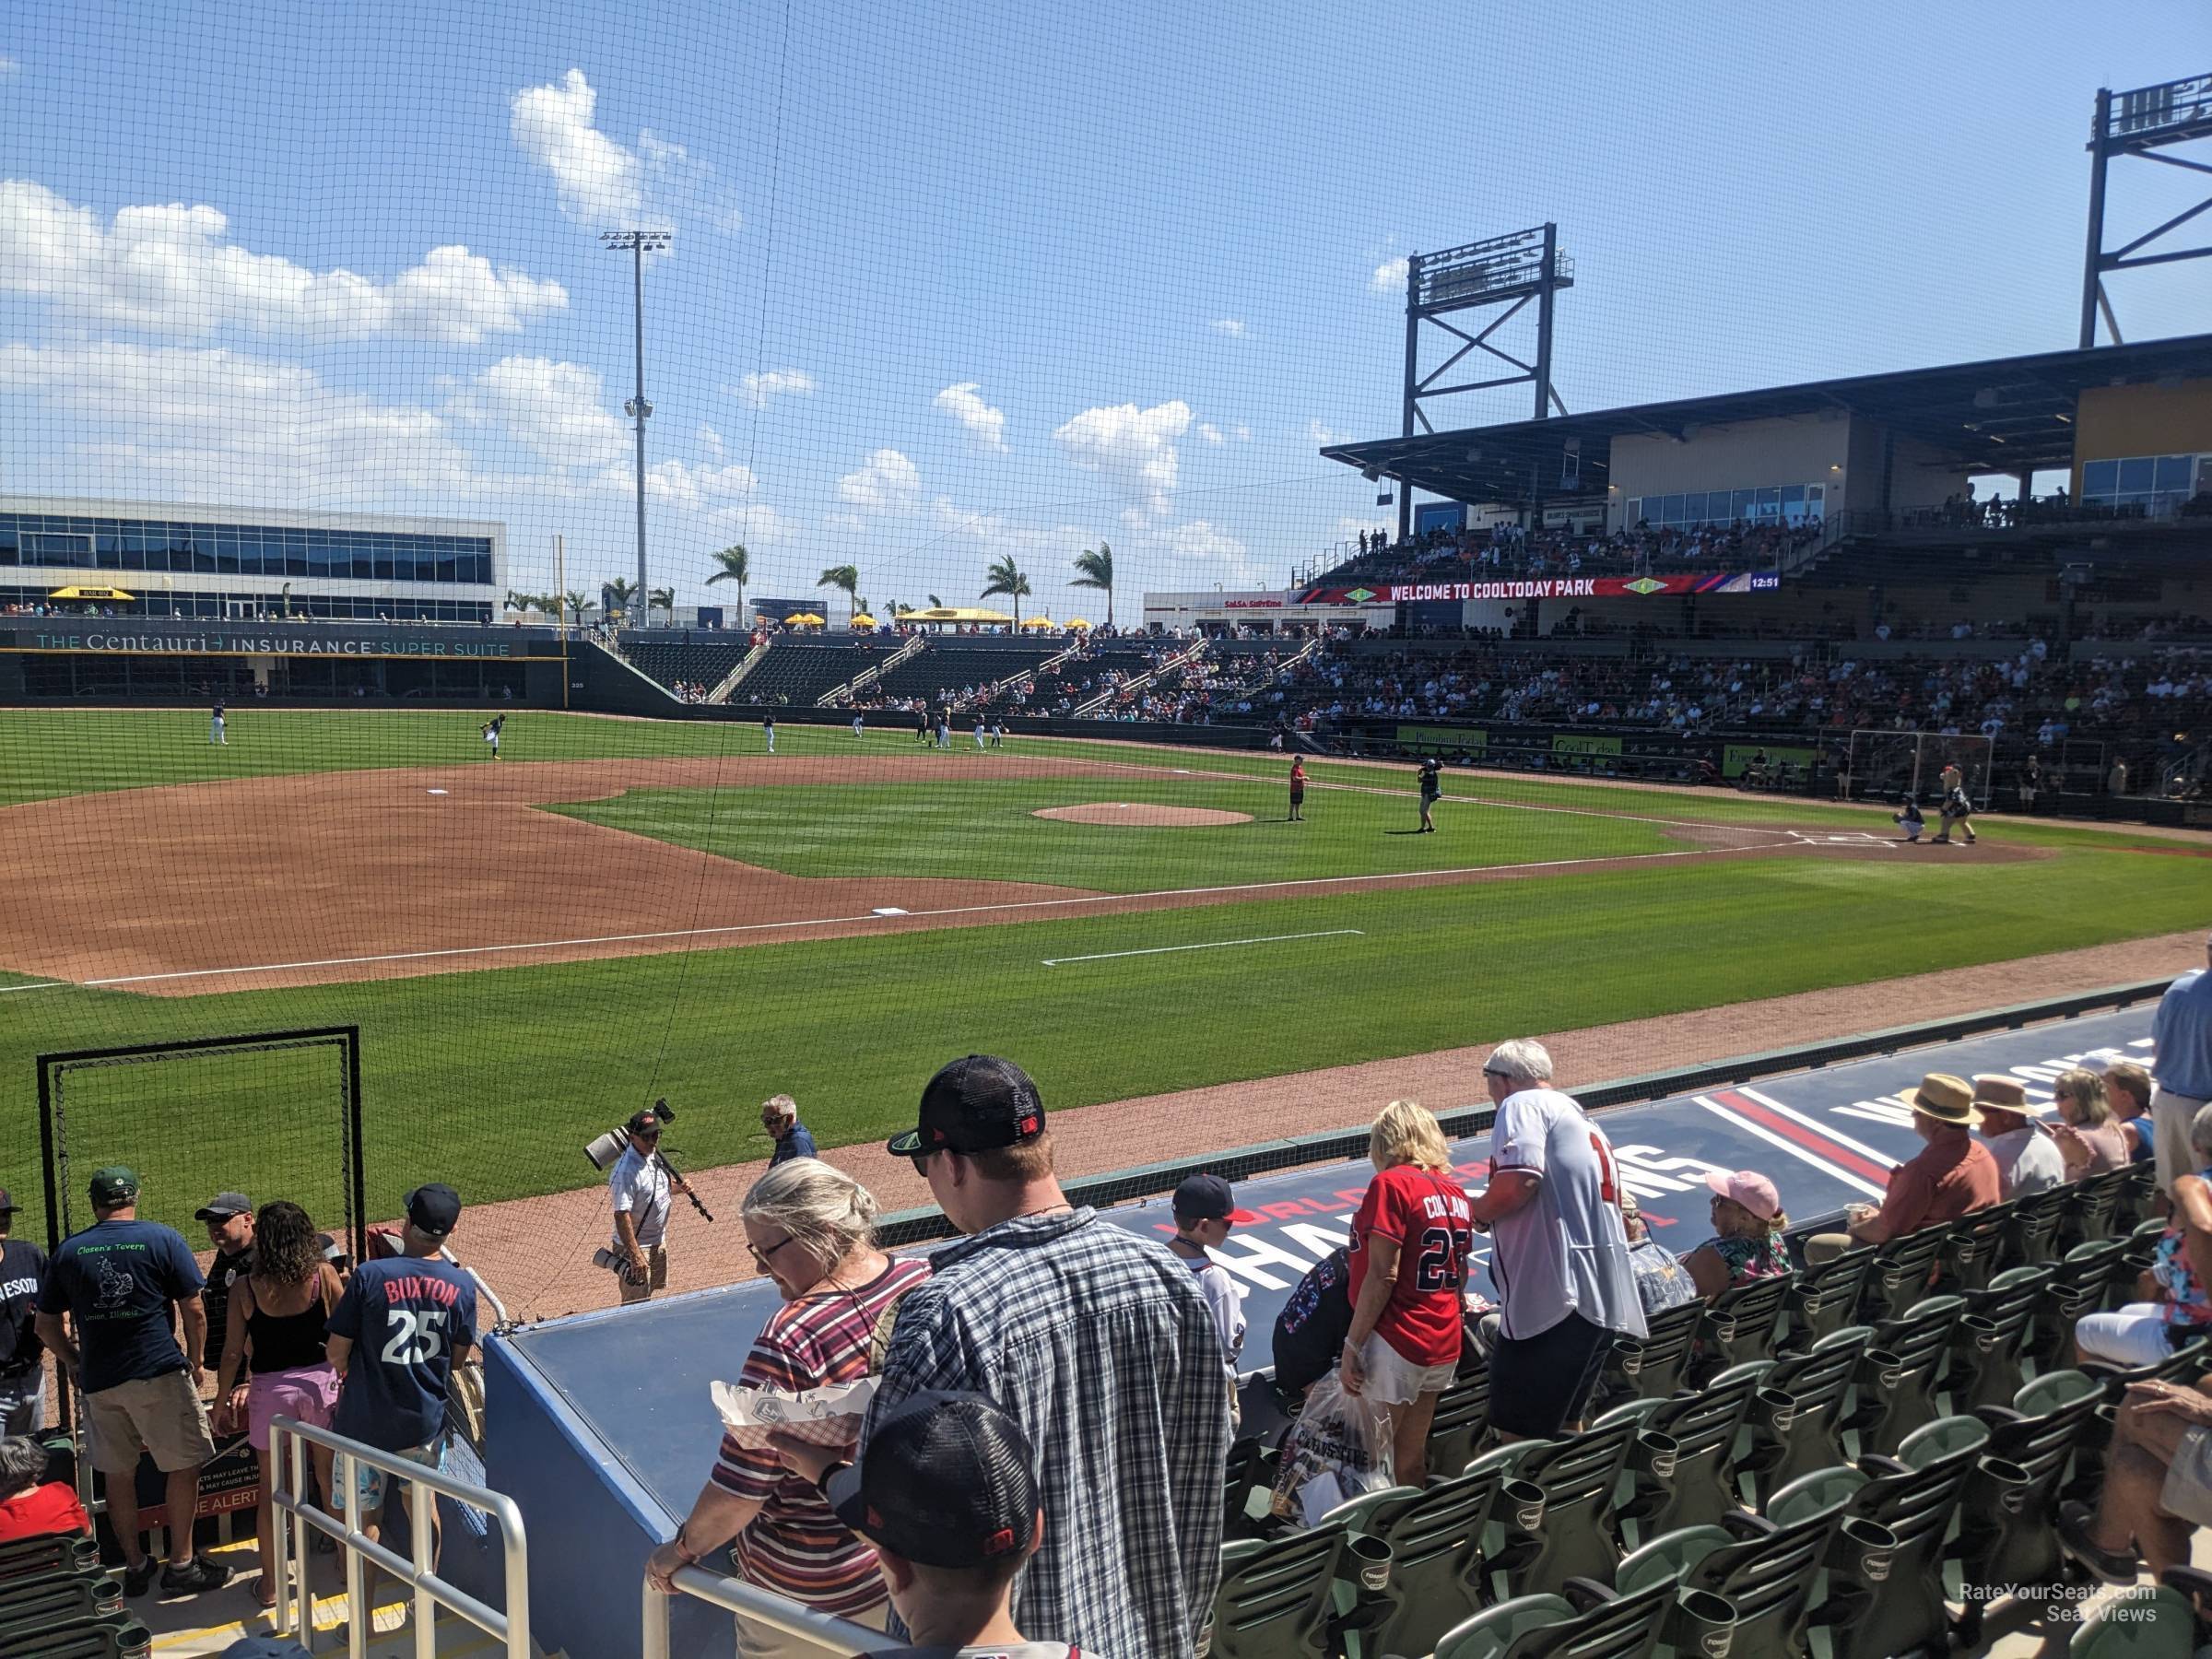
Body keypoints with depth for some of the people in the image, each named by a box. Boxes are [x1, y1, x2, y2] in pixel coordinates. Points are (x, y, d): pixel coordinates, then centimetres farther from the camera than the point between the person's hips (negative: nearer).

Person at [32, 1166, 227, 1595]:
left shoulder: (68, 1251, 6)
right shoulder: (163, 1239, -4)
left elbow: (46, 1326, 10)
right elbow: (194, 1312, -4)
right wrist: (195, 1363, 9)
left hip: (98, 1380, 4)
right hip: (159, 1373, -4)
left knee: (118, 1473, 14)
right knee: (183, 1466, 6)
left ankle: (135, 1566, 22)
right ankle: (181, 1564, 9)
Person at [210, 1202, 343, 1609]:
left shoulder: (245, 1289, -9)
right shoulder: (324, 1276, -7)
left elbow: (233, 1354, -5)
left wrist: (220, 1403, 8)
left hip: (270, 1389, -1)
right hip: (320, 1381, 1)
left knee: (271, 1487, 12)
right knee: (330, 1479, 17)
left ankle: (270, 1584, 21)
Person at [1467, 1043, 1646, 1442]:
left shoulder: (1522, 1104, -3)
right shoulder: (1586, 1123, 26)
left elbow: (1520, 1180, -20)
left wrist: (1478, 1210, -3)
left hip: (1553, 1297, -10)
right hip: (1605, 1302, 10)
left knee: (1518, 1438, -6)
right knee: (1564, 1430, 18)